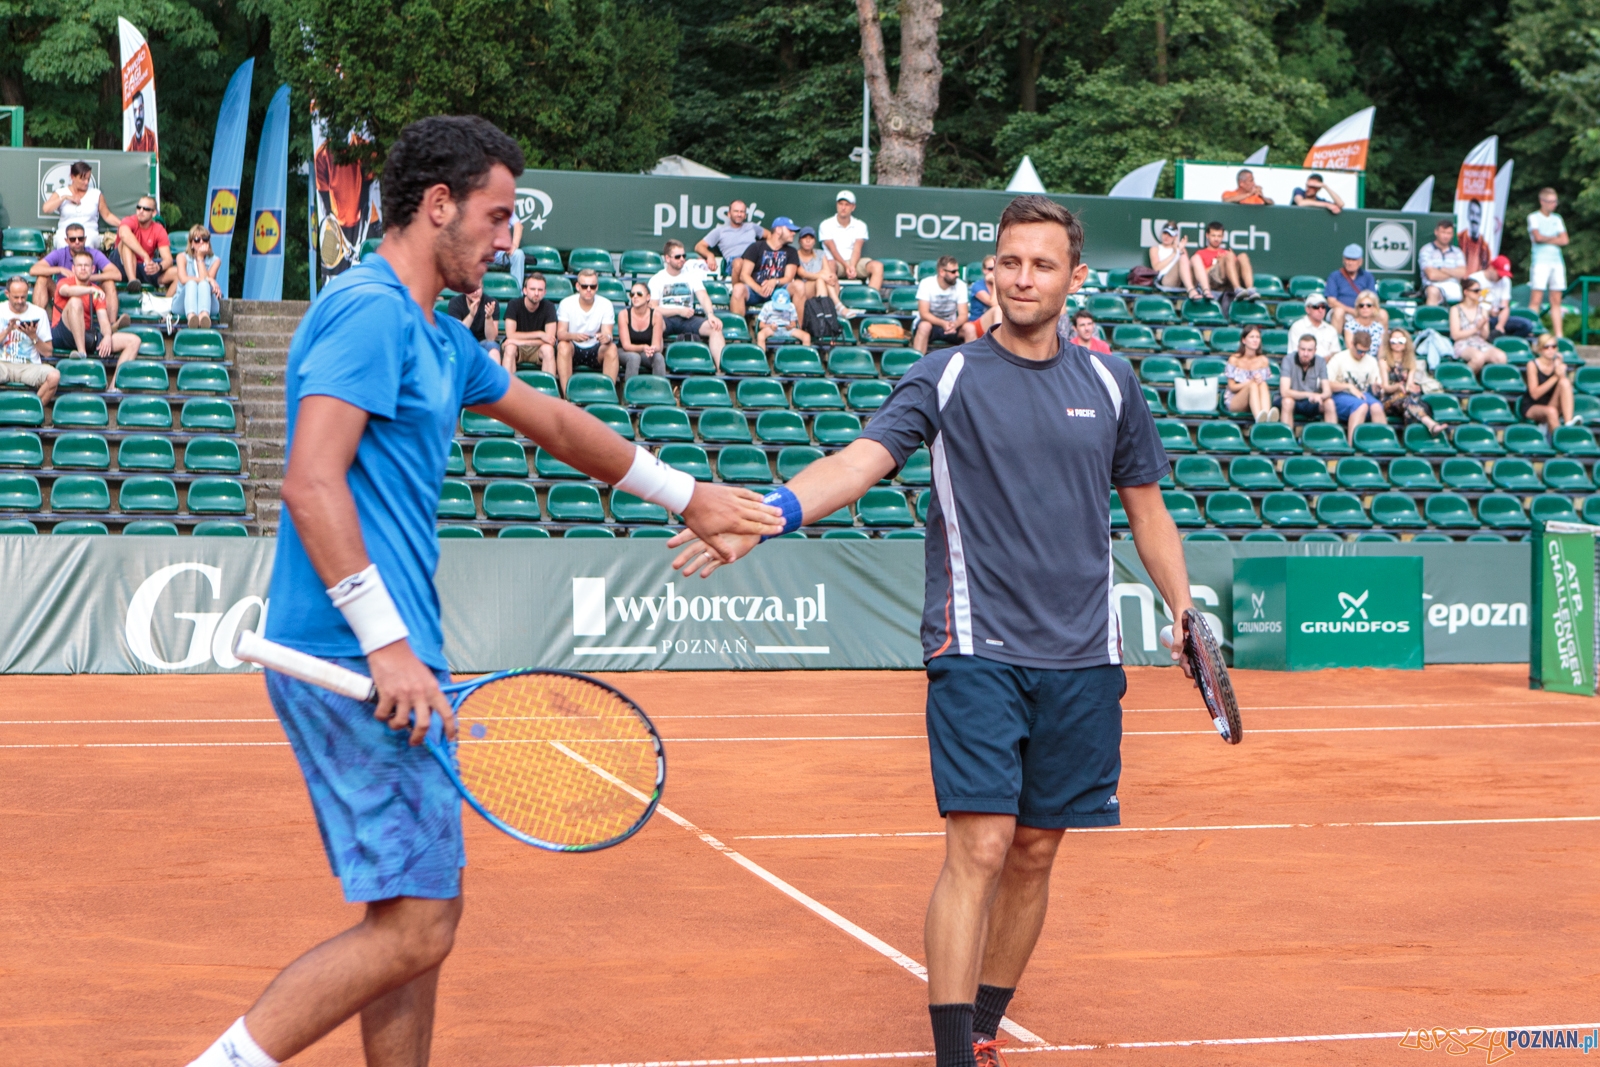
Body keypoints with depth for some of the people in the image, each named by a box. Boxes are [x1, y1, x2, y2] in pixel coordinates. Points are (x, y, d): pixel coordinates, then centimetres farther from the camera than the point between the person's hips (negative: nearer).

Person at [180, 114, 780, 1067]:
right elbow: (312, 483, -21)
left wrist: (684, 496, 41)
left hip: (391, 665, 10)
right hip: (353, 665, -10)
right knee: (414, 926, -11)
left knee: (422, 917, 12)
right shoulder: (370, 310, -10)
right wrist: (386, 644, -23)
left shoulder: (437, 337, 20)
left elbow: (552, 421, 34)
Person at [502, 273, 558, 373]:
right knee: (510, 348, -33)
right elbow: (510, 335, -19)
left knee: (548, 349, -31)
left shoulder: (548, 307, -10)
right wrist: (539, 334, -21)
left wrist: (521, 342, -24)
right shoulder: (515, 305, -12)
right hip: (517, 348, -1)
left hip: (537, 348, 1)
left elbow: (550, 340, -18)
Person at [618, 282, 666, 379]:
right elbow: (626, 345, -16)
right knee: (634, 357, -35)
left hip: (647, 354, 1)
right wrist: (643, 348, -36)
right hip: (626, 353, -1)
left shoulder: (656, 315, -12)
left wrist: (652, 349, -37)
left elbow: (657, 345, -12)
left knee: (659, 357, -31)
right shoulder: (624, 314, -14)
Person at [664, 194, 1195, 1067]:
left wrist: (1186, 609, 12)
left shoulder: (1110, 383, 10)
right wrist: (773, 509, -31)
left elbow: (1146, 509, 20)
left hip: (1082, 660, 4)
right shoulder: (946, 377, 0)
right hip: (977, 652, -4)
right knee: (979, 847, -13)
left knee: (1036, 851, 9)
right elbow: (864, 457, -15)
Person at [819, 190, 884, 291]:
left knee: (877, 266, -24)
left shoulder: (860, 225, 10)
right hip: (836, 262, -3)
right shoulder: (826, 225, 2)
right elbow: (833, 249, -9)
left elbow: (857, 249, -4)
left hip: (854, 261, 3)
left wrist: (852, 267, -24)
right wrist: (846, 266, -24)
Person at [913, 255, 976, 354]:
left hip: (951, 324, 3)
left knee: (970, 328, -24)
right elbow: (924, 314, -22)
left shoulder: (961, 285, -8)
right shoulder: (926, 284, -17)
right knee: (924, 326, -37)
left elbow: (963, 315, -12)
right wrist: (943, 323, -39)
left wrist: (954, 324, -36)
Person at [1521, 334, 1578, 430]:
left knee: (1565, 382, -23)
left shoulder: (1559, 364, 3)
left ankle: (1569, 421, -36)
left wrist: (1561, 375, -24)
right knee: (1551, 412, -38)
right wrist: (1555, 377, -22)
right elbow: (1535, 394, -16)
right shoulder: (1533, 365, -8)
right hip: (1532, 407, -4)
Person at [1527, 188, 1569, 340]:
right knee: (1536, 299, -10)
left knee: (1556, 301, 5)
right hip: (1540, 261, -5)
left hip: (1557, 262, 5)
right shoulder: (1534, 217, 2)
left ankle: (1558, 335, 5)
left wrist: (1545, 239, -4)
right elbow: (1537, 237, -13)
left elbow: (1564, 240, 6)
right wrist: (1554, 238, 3)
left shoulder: (1557, 219, 16)